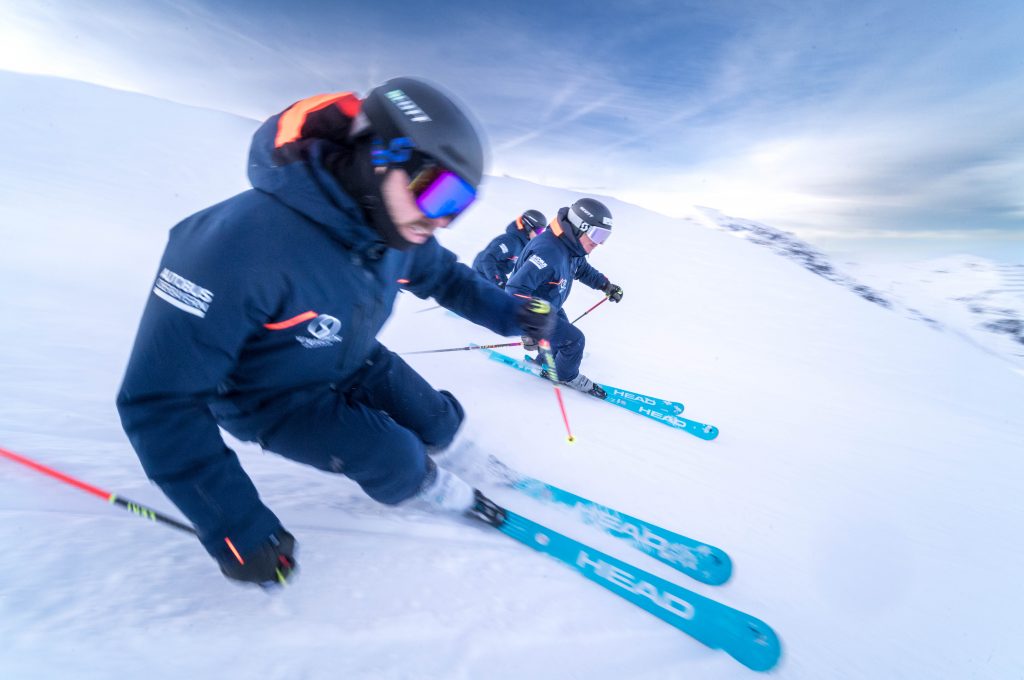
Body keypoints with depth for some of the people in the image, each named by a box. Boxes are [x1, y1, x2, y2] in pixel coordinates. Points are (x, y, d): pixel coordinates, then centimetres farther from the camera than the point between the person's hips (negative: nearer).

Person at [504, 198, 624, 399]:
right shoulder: (549, 251, -38)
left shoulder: (572, 246, -7)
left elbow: (583, 269, 16)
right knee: (574, 340, -8)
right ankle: (567, 376, 21)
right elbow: (516, 289, -43)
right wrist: (528, 330, -48)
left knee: (564, 335, 27)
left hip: (549, 306, 10)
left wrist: (606, 285, 5)